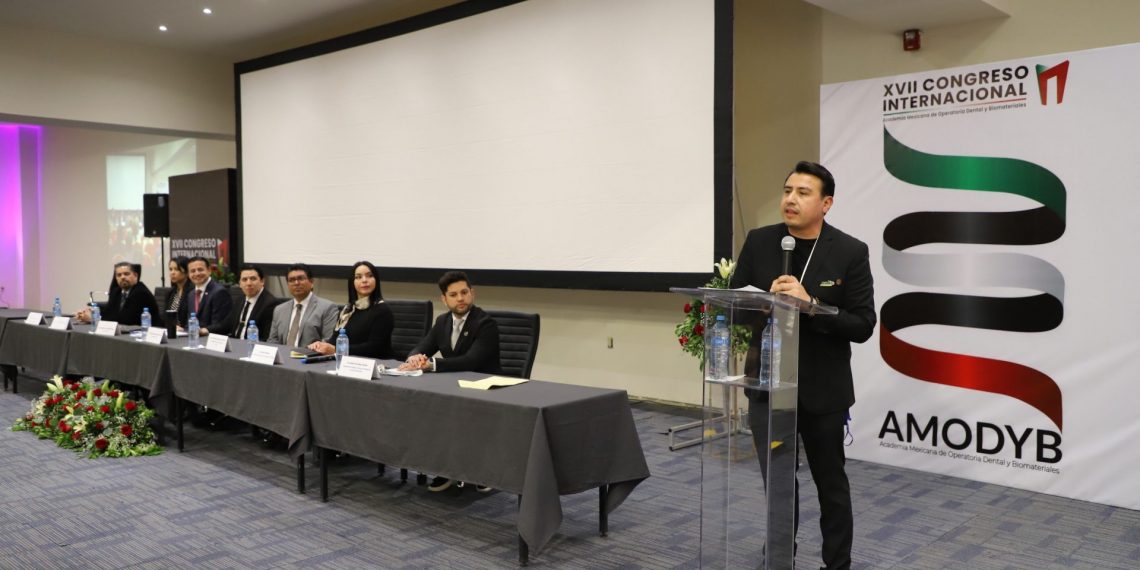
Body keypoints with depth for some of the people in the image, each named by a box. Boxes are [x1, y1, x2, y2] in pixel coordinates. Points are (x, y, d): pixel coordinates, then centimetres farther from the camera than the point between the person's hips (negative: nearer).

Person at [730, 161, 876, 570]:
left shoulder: (851, 253, -8)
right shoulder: (759, 242, -1)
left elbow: (862, 326, -12)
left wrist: (809, 304, -25)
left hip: (822, 388, -1)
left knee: (830, 482, 14)